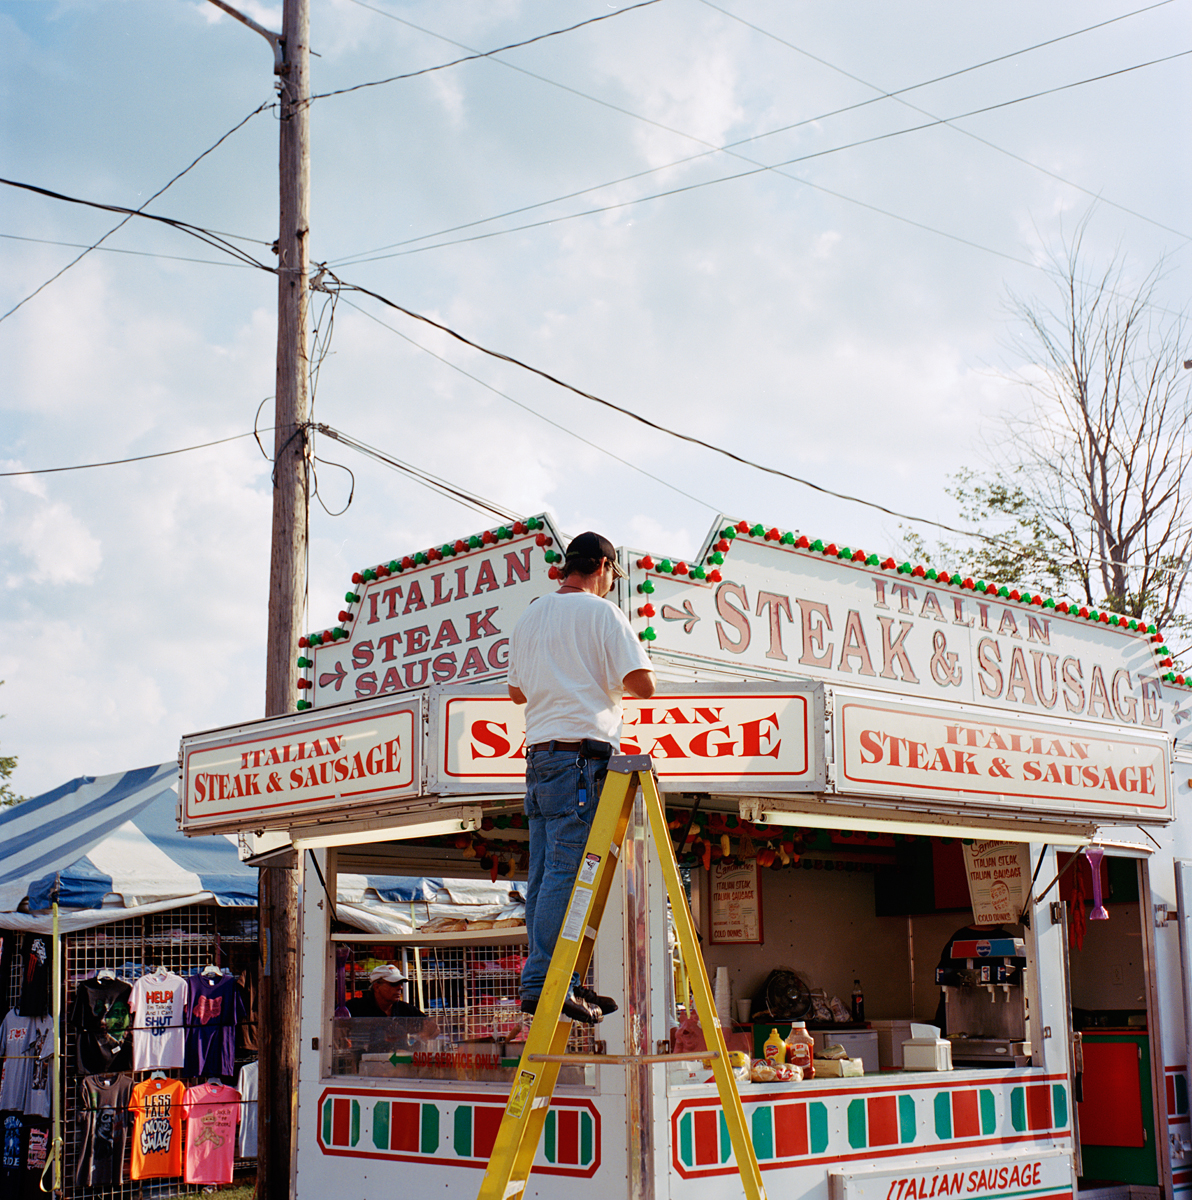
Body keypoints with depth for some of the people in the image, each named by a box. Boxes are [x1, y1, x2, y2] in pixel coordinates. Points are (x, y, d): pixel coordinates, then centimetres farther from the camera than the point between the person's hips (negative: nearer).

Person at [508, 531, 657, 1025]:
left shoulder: (529, 617, 18)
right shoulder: (599, 611, -3)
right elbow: (643, 683, -9)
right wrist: (617, 683, 12)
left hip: (538, 756, 8)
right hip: (580, 753, -8)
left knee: (544, 875, 7)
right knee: (567, 870, -10)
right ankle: (543, 982, -13)